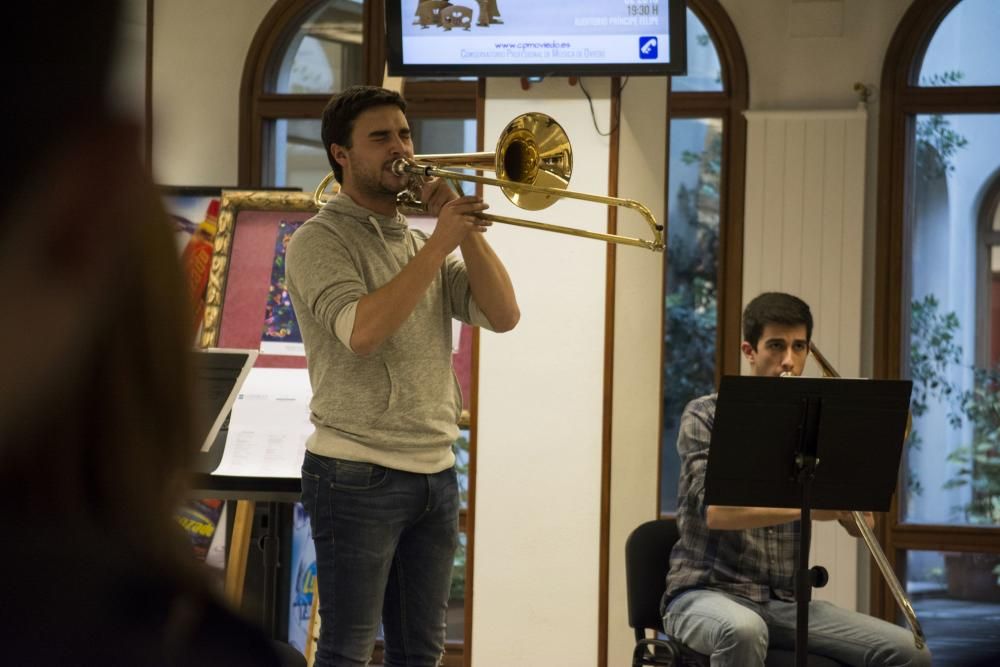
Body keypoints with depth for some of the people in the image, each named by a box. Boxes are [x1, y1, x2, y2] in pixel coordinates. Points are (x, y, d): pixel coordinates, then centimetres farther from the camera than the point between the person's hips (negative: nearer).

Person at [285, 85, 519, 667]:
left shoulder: (423, 244, 15)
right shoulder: (321, 240, -5)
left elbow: (503, 315, 5)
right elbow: (363, 330, -21)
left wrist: (467, 230, -5)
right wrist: (441, 241, -19)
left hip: (436, 471, 7)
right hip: (359, 475, -7)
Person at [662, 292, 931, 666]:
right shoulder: (706, 416, 1)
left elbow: (860, 525, 8)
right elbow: (715, 511, -16)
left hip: (786, 603, 4)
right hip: (708, 592, -4)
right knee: (743, 630, -42)